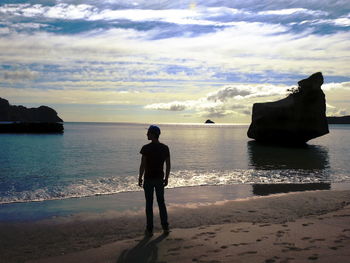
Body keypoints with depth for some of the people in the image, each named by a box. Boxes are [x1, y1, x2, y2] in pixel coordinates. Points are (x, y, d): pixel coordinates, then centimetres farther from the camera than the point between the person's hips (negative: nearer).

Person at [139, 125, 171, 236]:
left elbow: (143, 165, -13)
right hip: (160, 179, 4)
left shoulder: (146, 148, -13)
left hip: (148, 179, -4)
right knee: (161, 203, 15)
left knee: (149, 204, 6)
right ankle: (165, 228, 18)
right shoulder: (165, 148, 0)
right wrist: (166, 178, 13)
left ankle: (150, 229, 11)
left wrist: (140, 178, -2)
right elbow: (168, 165, 3)